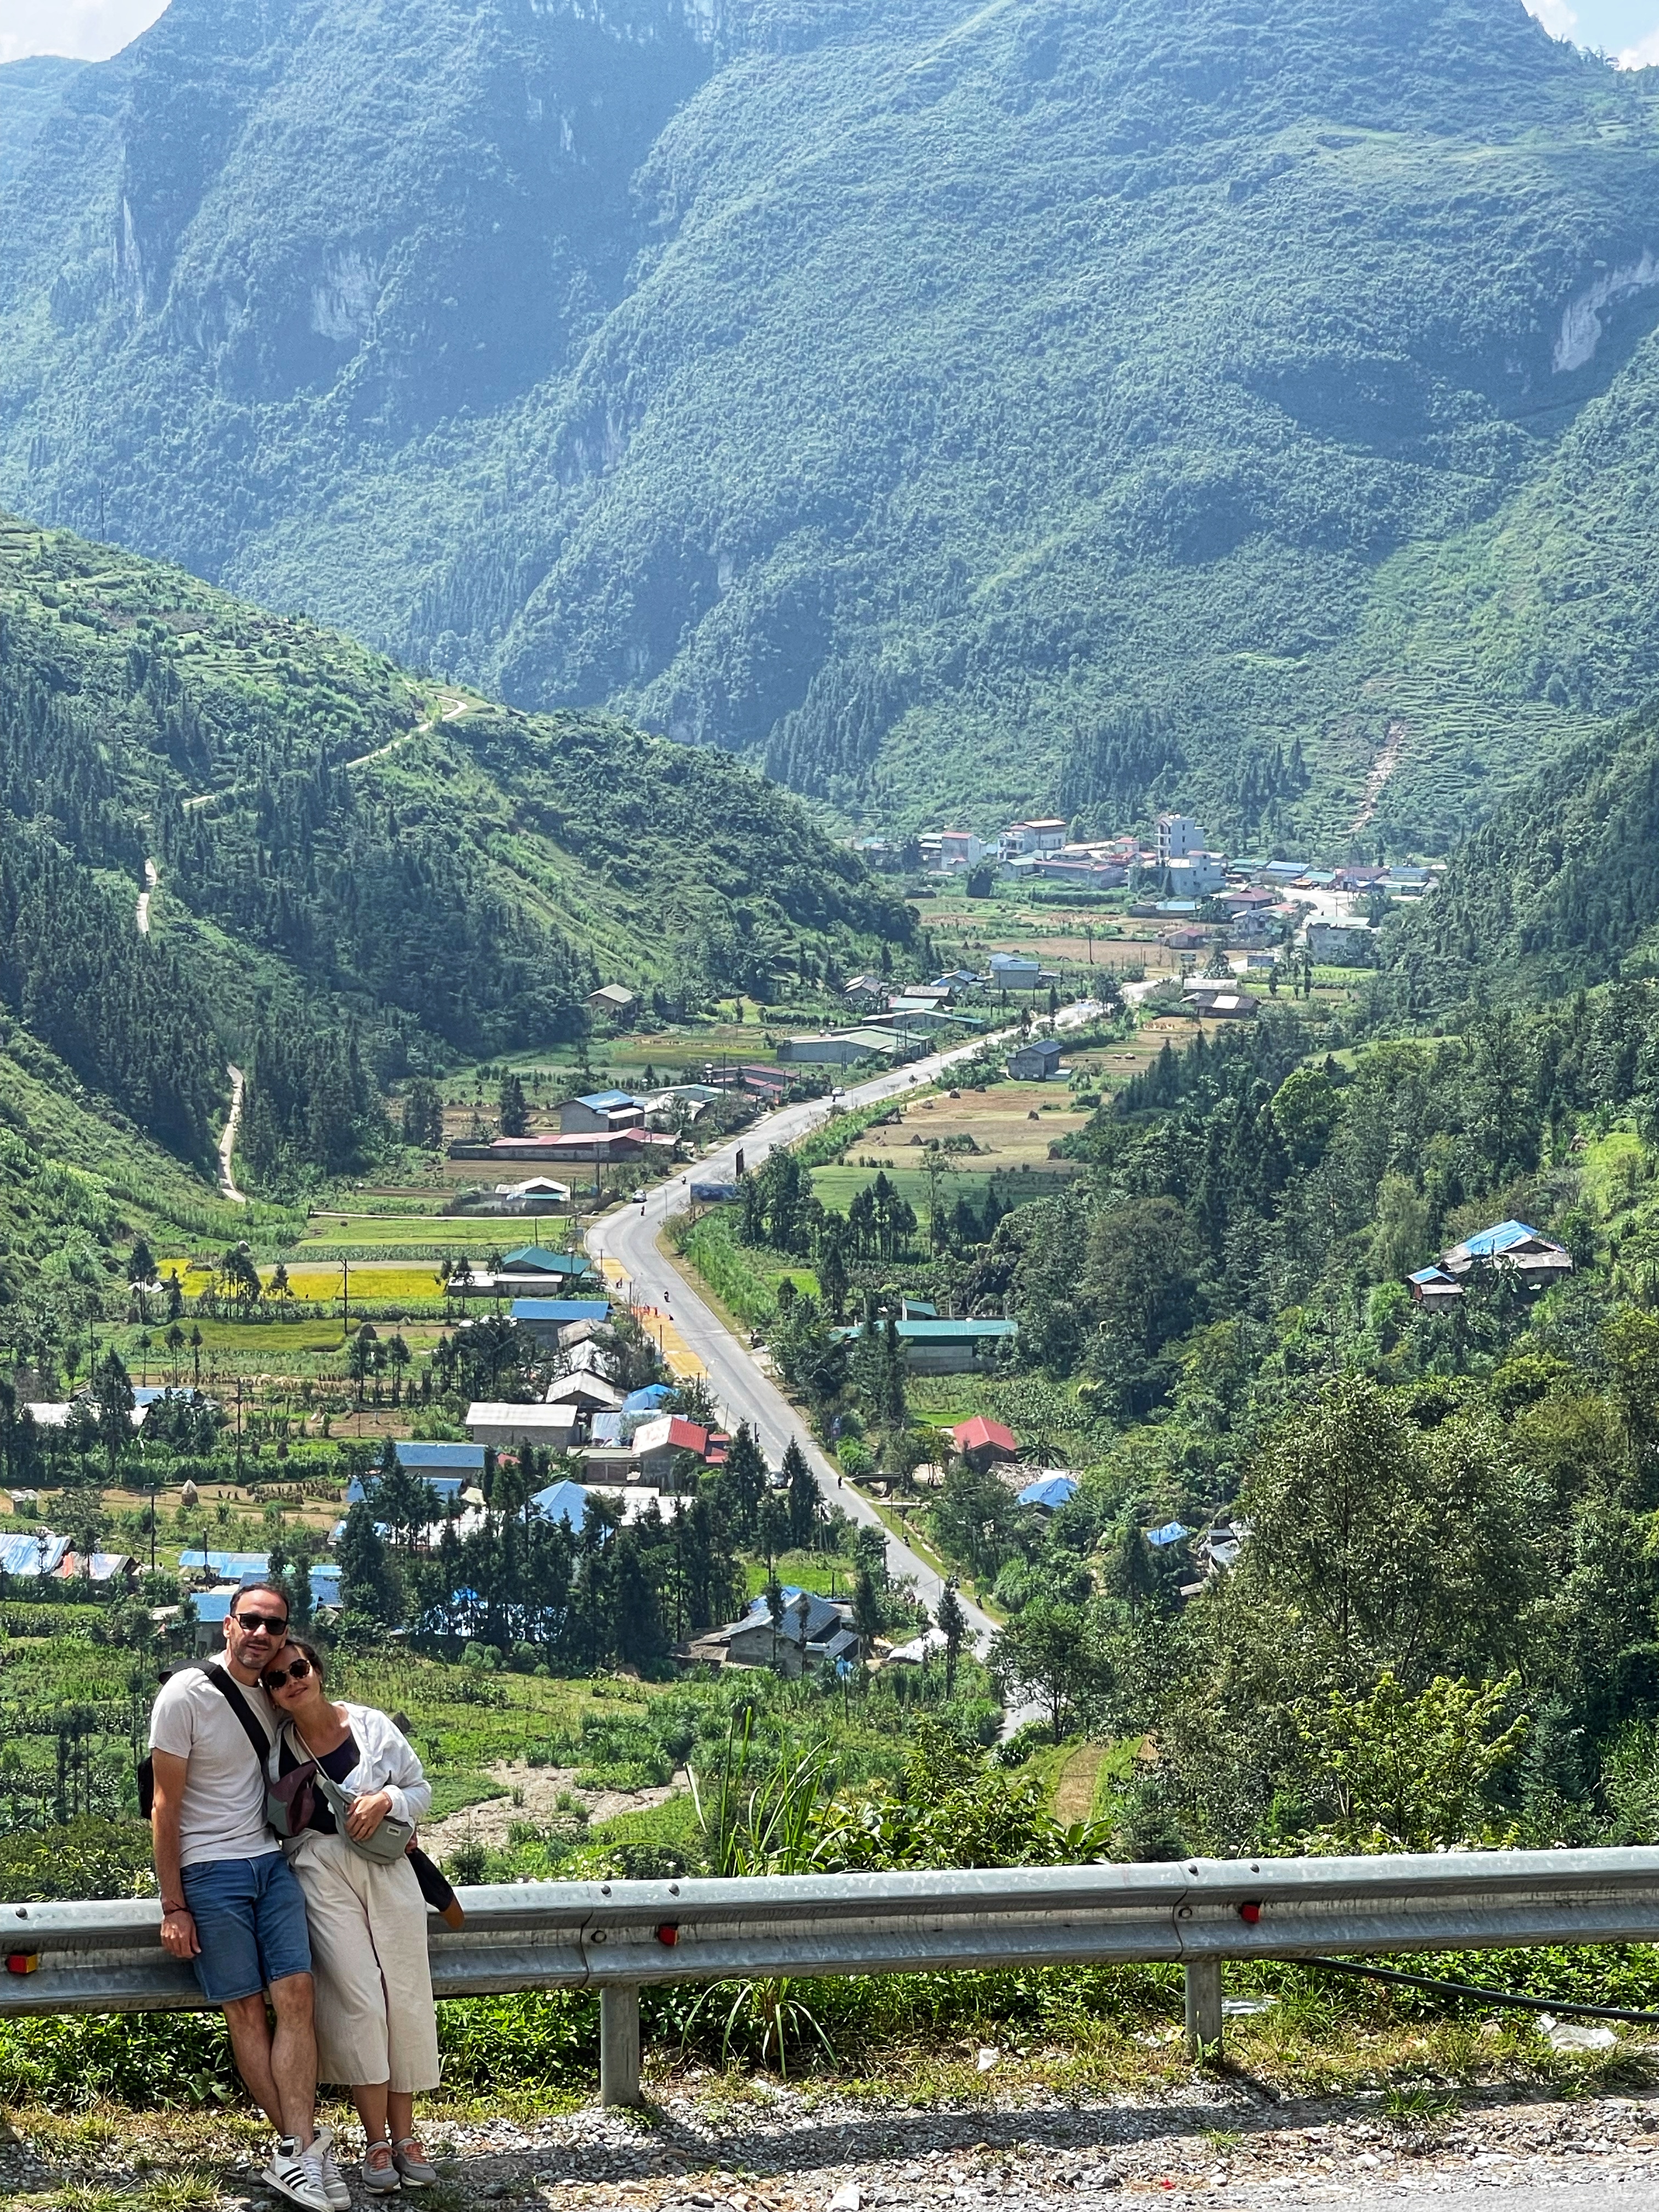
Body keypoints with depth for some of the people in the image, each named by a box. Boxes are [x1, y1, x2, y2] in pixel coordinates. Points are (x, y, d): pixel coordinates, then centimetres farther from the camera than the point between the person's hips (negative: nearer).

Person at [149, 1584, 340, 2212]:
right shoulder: (185, 1696, -10)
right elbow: (165, 1807, -8)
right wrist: (174, 1907, -9)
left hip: (273, 1864, 4)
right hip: (211, 1874, -4)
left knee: (296, 1997, -10)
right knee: (247, 2011, -4)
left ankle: (295, 2154, -14)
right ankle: (307, 2145, 0)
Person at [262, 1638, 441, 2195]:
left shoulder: (371, 1726, 1)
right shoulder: (275, 1744, 2)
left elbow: (421, 1788, 8)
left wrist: (387, 1800, -10)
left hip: (387, 1871, 1)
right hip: (322, 1877, -1)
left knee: (406, 2001, 0)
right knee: (359, 2003, -9)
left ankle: (405, 2134, 11)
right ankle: (376, 2142, -1)